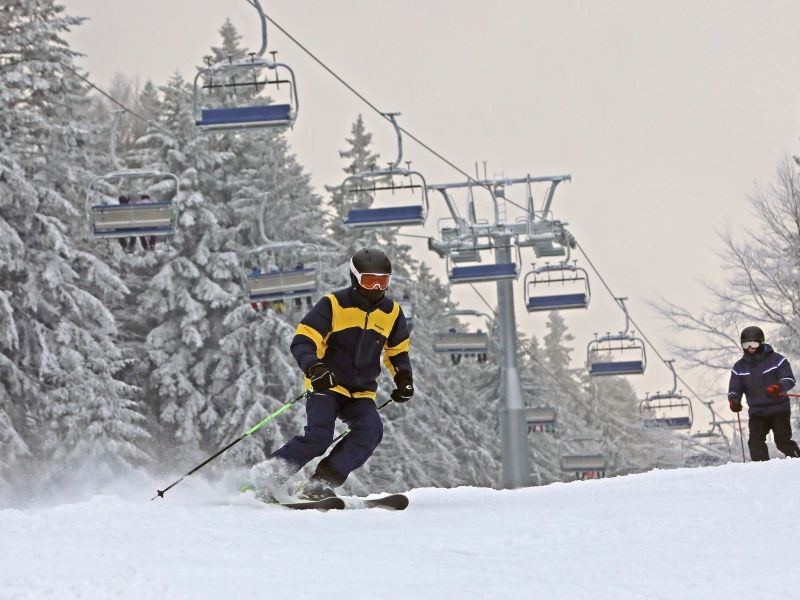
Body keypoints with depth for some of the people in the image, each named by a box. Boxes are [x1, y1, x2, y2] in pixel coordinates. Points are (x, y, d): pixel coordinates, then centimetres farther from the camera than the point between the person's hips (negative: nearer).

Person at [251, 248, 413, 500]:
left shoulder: (391, 312, 6)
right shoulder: (333, 305, -9)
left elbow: (398, 352, 21)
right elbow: (302, 342, -14)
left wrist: (404, 378, 1)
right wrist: (314, 367, -35)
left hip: (362, 392, 4)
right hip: (327, 385, -4)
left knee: (371, 430, -25)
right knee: (319, 435, -27)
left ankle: (321, 484, -23)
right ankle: (269, 475, -10)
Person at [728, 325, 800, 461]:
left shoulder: (776, 359, -2)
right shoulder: (739, 367, 9)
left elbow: (789, 379, -11)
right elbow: (734, 388, 9)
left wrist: (778, 387, -33)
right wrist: (733, 400, -15)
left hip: (779, 409, -3)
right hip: (757, 412, 3)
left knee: (783, 442, -12)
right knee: (755, 442, -14)